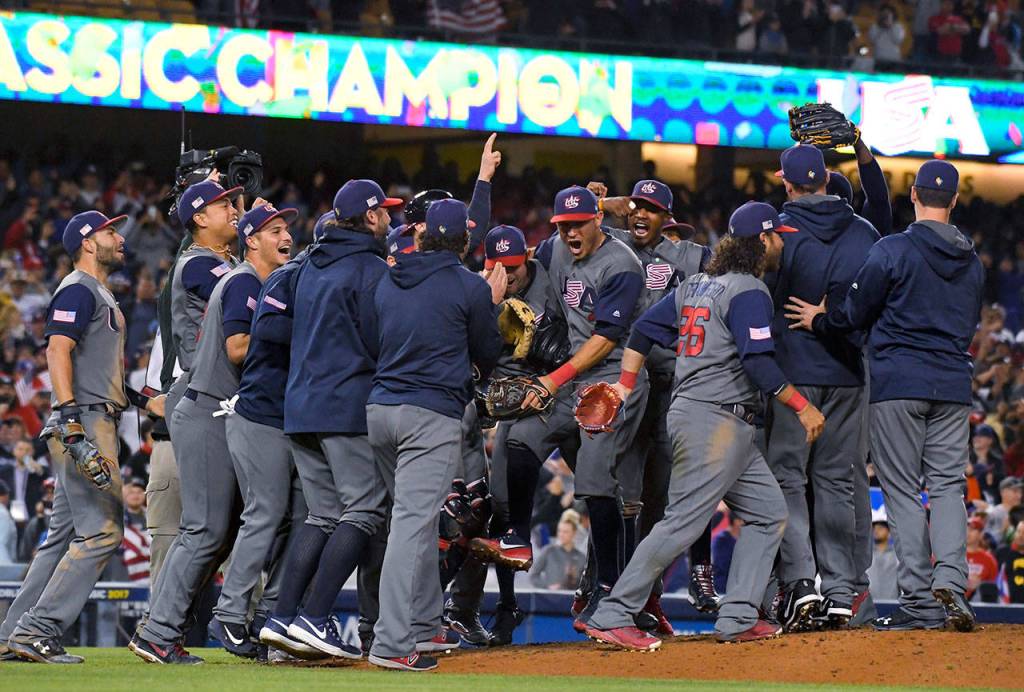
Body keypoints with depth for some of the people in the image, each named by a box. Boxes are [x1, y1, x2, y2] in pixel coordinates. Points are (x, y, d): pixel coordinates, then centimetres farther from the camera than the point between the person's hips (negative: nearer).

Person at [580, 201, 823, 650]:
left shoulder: (698, 284, 16)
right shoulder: (749, 292, -11)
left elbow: (643, 329, 14)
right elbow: (758, 363, -20)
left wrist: (625, 386, 14)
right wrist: (802, 407, -14)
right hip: (717, 421, -10)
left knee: (768, 512, 13)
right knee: (682, 522, -11)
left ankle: (737, 619, 8)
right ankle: (612, 617, -13)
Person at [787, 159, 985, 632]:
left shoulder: (893, 250, -9)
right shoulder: (972, 261, 11)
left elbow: (856, 313, -6)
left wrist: (820, 321, 13)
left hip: (898, 381, -4)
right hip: (954, 385, 4)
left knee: (902, 491, 0)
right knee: (948, 486, 7)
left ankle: (920, 601, -3)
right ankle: (950, 579, -14)